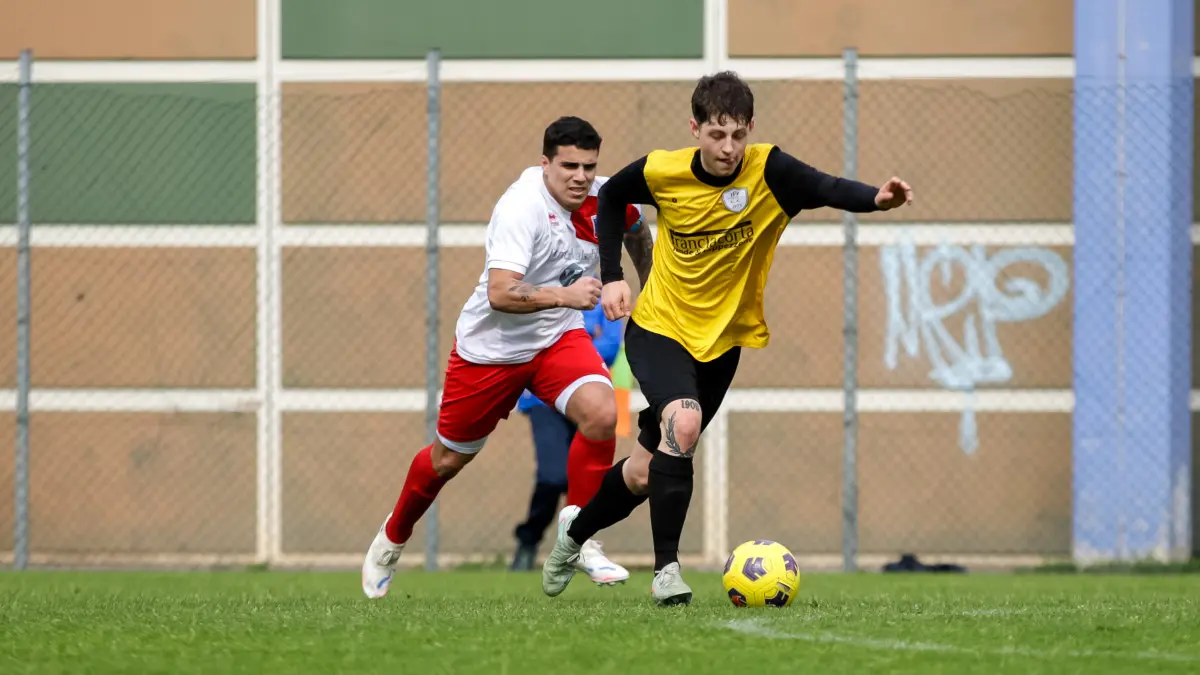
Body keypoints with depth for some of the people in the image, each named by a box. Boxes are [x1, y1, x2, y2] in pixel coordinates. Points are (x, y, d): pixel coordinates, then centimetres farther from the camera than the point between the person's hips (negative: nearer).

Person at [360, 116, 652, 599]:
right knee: (449, 458, 11)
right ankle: (392, 537, 41)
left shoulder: (602, 200, -7)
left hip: (557, 339, 4)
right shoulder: (522, 208, -27)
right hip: (491, 345, -4)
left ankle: (578, 540, -12)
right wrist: (563, 296, -44)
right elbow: (500, 294, -36)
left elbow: (634, 230, 20)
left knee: (601, 413, -26)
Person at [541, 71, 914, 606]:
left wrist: (877, 198, -58)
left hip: (721, 340, 2)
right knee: (683, 422, -30)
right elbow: (610, 198, 8)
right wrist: (611, 276, -1)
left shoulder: (768, 172, -19)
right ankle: (666, 569, -23)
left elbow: (827, 189, -38)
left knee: (645, 472, 13)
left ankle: (576, 529, 43)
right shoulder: (661, 172, -14)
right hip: (659, 327, -2)